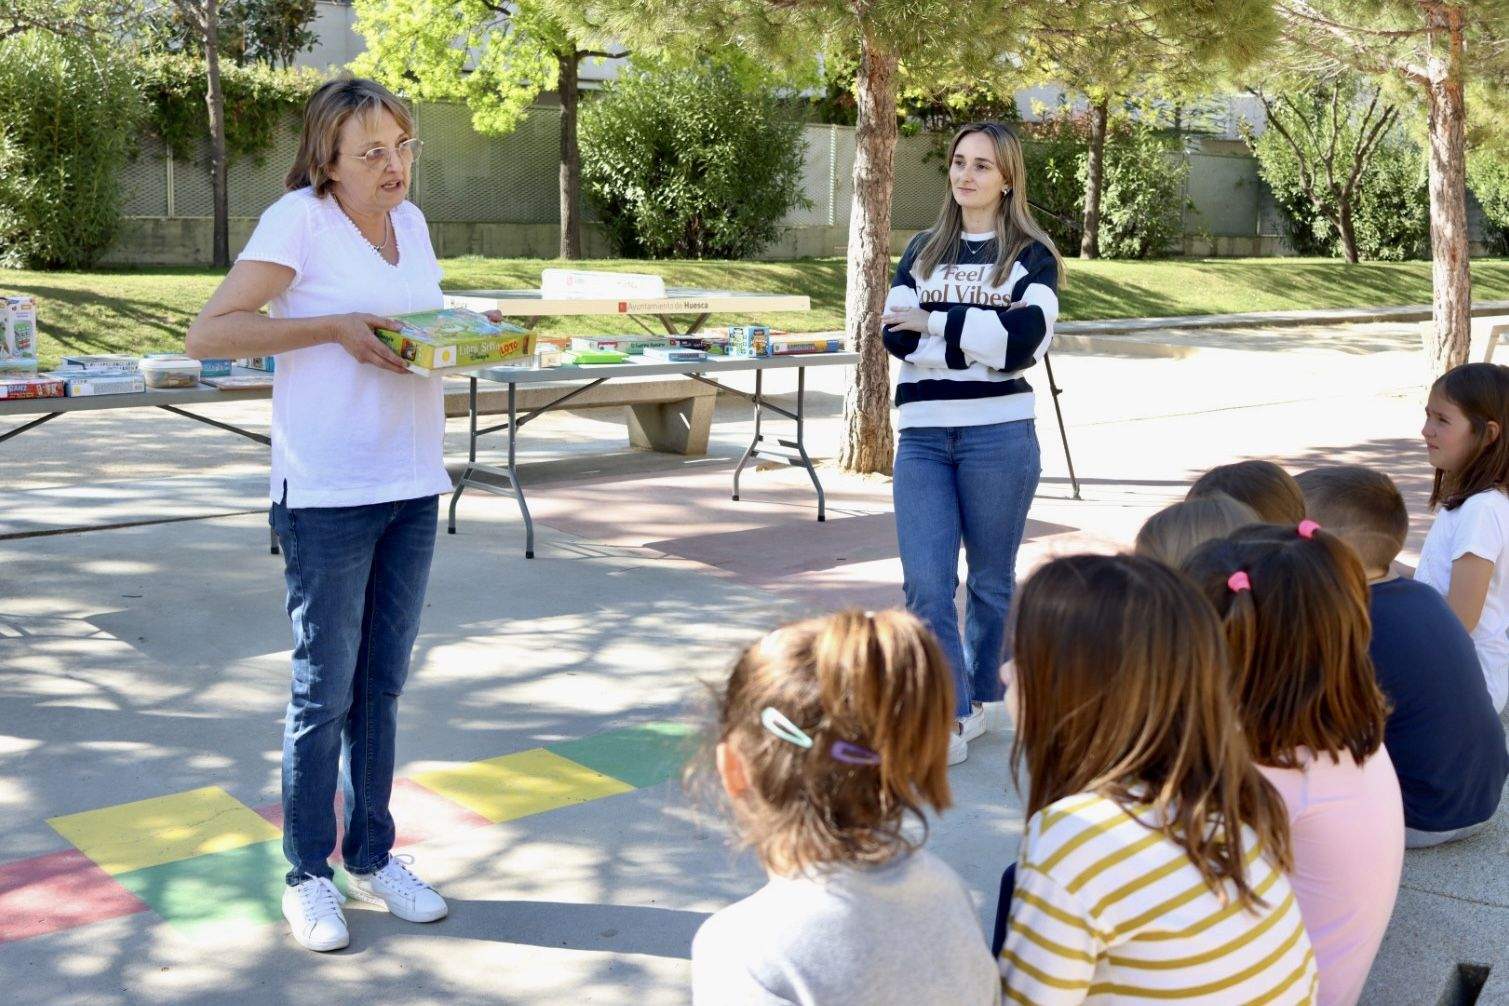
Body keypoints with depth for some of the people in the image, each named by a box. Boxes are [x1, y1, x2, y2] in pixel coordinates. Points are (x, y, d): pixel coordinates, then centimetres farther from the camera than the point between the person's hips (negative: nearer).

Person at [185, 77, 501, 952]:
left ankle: (373, 856, 28)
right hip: (327, 495, -6)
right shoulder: (299, 221, -10)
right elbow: (209, 334, -14)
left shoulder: (412, 222, 9)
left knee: (382, 686, 15)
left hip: (412, 488, 6)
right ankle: (308, 874, 19)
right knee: (325, 693, 4)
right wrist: (332, 328, -20)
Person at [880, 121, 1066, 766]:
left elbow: (1023, 342, -14)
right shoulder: (922, 251, 14)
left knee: (991, 580, 9)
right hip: (921, 437, 3)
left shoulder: (1032, 256, 4)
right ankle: (948, 719, 0)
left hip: (999, 434, -2)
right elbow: (895, 334, -2)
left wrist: (933, 323, -9)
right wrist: (983, 337, -13)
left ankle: (985, 697, 27)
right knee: (926, 585, -7)